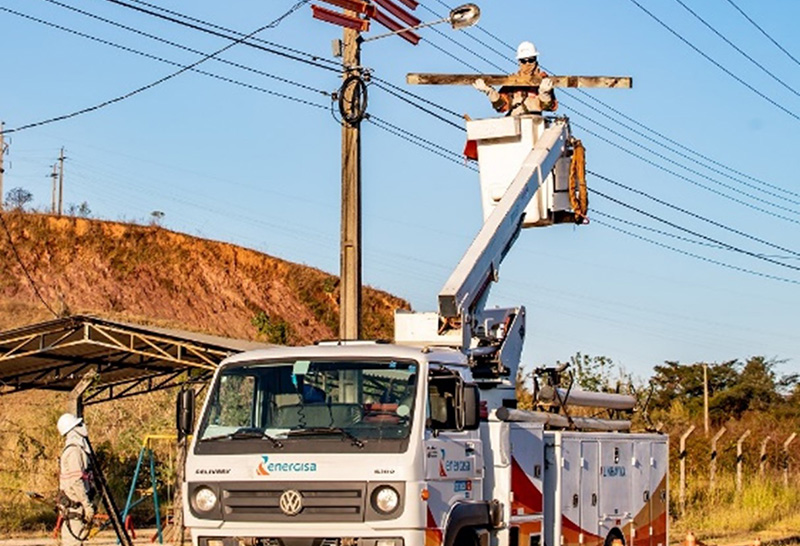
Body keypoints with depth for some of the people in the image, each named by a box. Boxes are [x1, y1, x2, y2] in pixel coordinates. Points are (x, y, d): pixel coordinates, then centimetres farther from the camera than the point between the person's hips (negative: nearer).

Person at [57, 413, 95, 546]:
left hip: (74, 504, 10)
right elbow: (76, 481, -22)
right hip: (73, 504, -10)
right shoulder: (73, 451, -16)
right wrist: (87, 505, -21)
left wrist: (87, 503, 23)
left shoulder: (78, 448, 16)